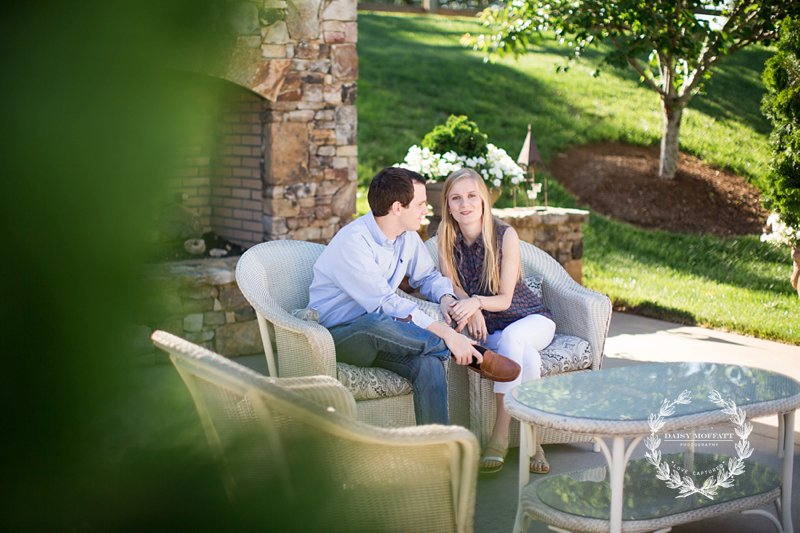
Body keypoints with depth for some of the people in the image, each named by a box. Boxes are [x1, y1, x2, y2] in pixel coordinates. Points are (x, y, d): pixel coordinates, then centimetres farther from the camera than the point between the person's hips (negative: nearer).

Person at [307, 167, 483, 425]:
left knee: (429, 363, -27)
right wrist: (446, 333, -34)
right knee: (377, 322, -41)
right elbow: (387, 305, -29)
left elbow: (428, 276, 19)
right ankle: (476, 356, -29)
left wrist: (446, 297, -6)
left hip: (375, 336, 6)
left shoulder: (407, 236, 3)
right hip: (335, 336, -6)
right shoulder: (352, 242, -23)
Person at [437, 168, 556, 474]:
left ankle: (500, 436, -35)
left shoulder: (505, 235, -14)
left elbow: (505, 299, -15)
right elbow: (450, 286, -6)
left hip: (530, 319, -1)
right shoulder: (447, 240, -4)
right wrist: (471, 310, -29)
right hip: (486, 328, 1)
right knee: (528, 357, -31)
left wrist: (476, 301, -37)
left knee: (511, 336, -36)